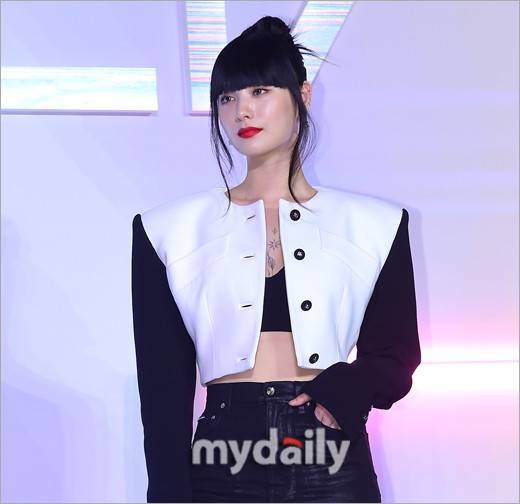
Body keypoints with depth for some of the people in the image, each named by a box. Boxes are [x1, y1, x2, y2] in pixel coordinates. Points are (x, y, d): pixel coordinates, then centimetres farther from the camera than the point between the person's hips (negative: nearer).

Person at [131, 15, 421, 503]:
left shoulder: (373, 224, 6)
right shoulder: (171, 229, 5)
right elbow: (163, 383, 2)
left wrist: (343, 391, -14)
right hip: (223, 463, 0)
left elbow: (396, 356, 8)